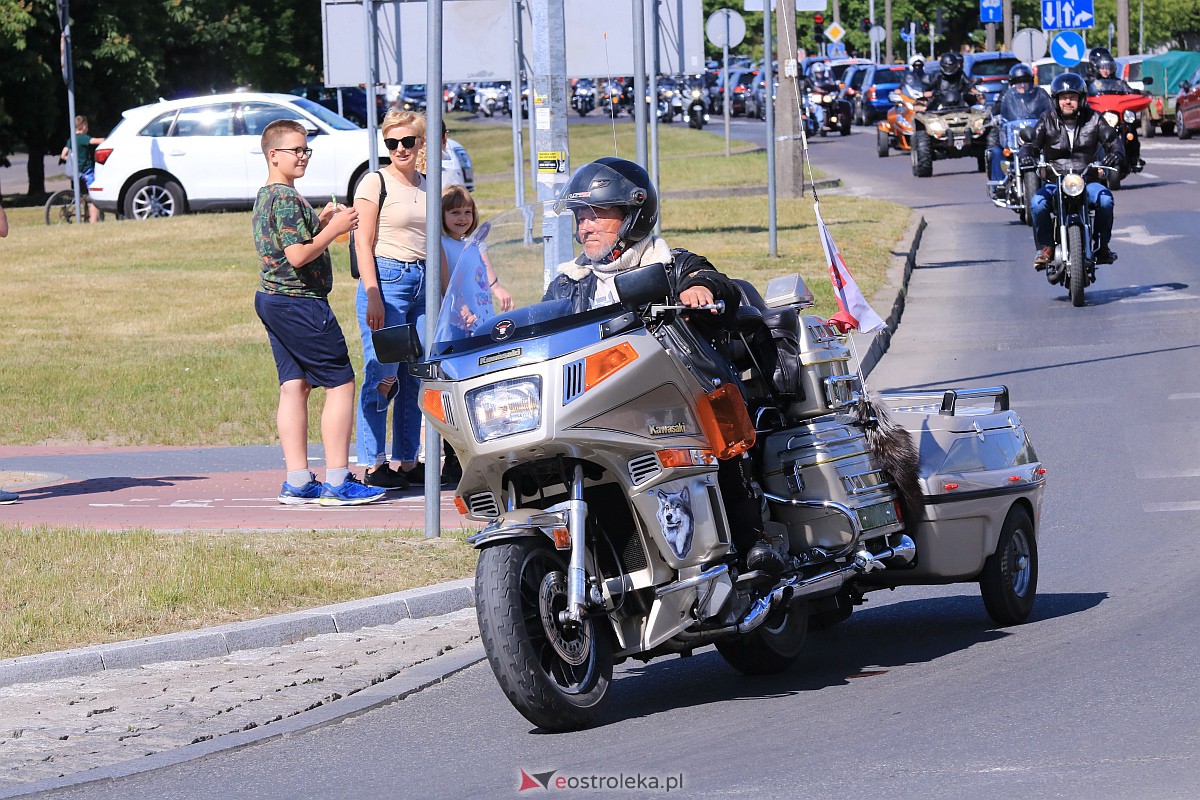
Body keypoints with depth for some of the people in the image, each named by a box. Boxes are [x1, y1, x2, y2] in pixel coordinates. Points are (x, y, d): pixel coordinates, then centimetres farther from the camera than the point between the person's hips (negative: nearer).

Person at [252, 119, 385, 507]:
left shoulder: (265, 197, 15)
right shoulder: (287, 199, -17)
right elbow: (298, 256, -24)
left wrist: (319, 223, 15)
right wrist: (333, 229, -15)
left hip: (272, 298, 10)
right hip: (300, 302, -10)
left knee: (294, 386, 9)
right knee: (340, 384, -5)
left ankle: (297, 482, 7)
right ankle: (337, 482, -6)